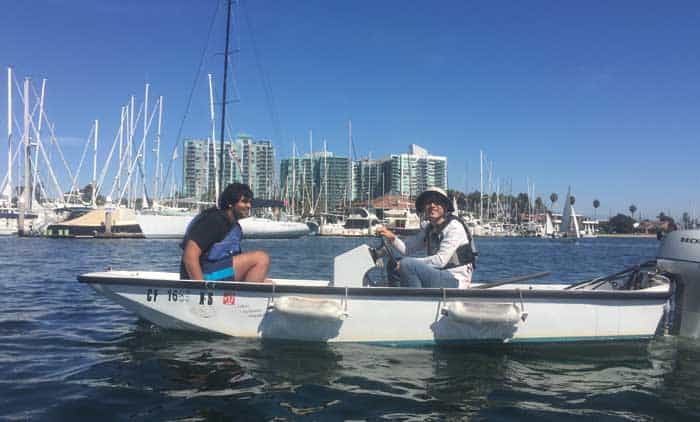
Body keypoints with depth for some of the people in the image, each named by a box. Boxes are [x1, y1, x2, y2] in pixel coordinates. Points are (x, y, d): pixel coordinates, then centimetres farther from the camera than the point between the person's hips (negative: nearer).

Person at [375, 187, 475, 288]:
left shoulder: (454, 227, -13)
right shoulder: (428, 228, 11)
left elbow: (440, 260, -22)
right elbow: (407, 249, 4)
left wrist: (410, 263, -21)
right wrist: (392, 238, -15)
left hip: (456, 281, -8)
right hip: (438, 276, 8)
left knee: (407, 264, -25)